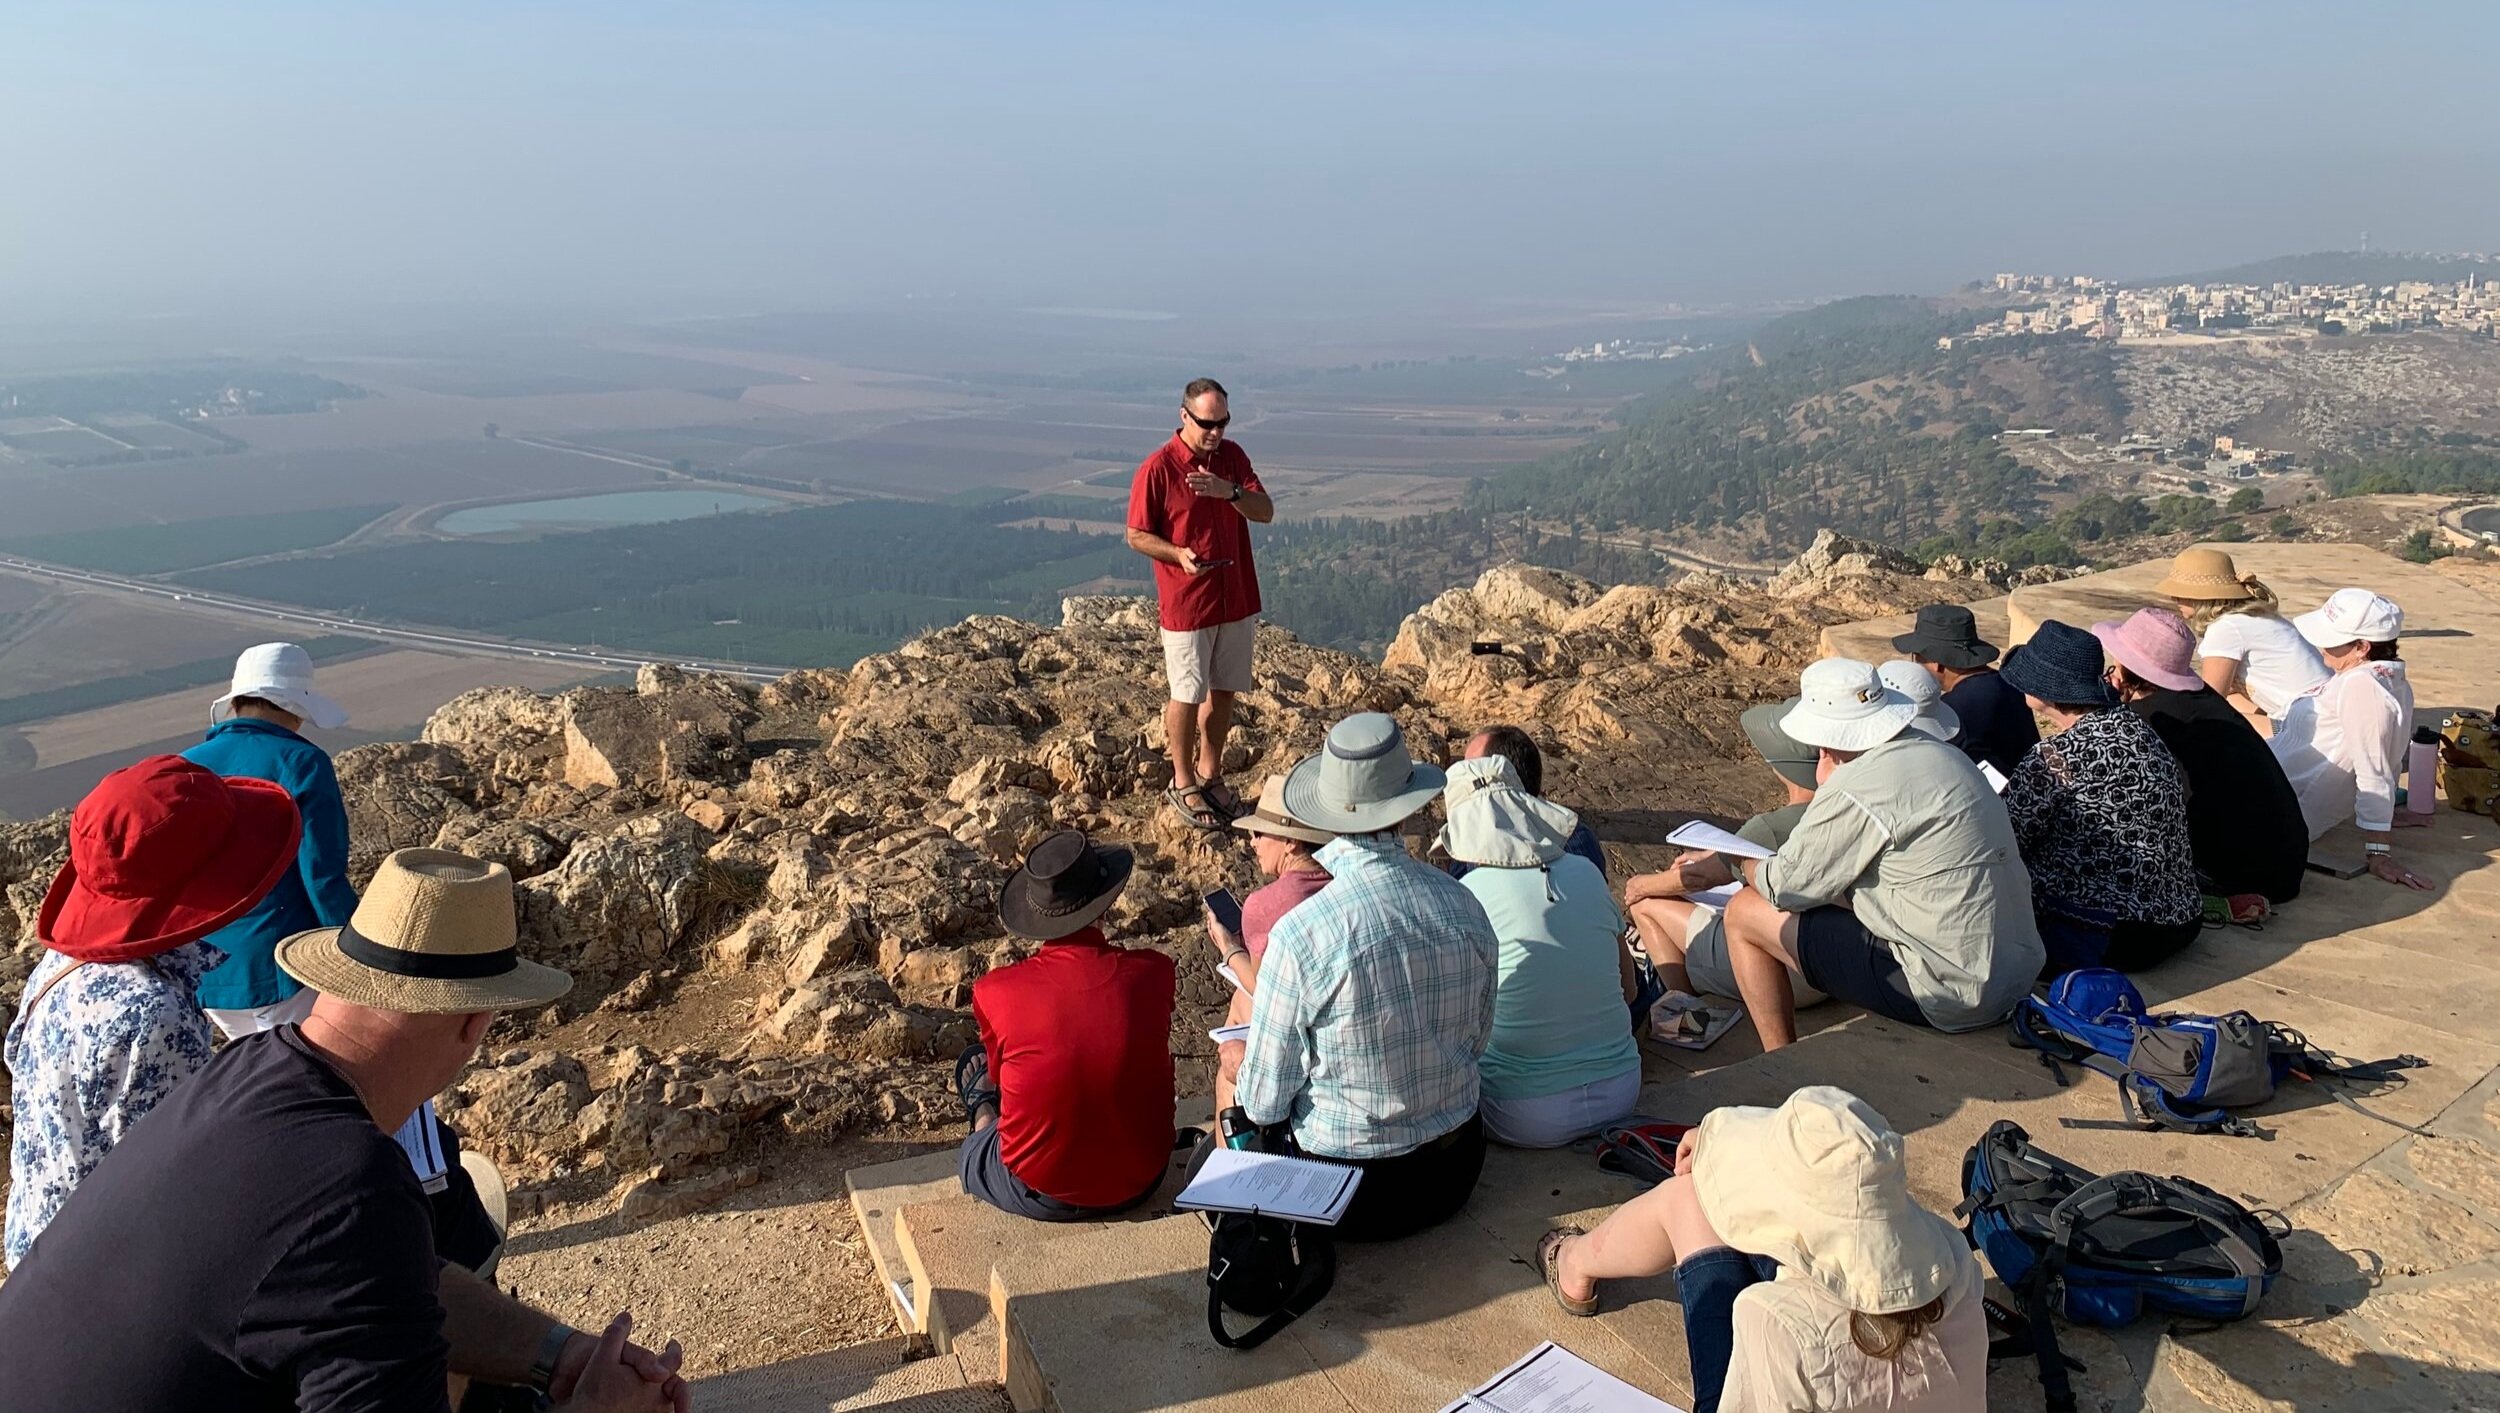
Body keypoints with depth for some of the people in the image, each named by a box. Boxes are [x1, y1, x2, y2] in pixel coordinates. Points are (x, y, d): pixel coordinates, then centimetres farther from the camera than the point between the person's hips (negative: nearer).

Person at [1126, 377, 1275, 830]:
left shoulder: (1233, 456, 3)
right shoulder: (1157, 469, -13)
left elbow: (1266, 512, -2)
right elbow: (1137, 535, -8)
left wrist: (1230, 491, -21)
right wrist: (1178, 554, -25)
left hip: (1237, 598, 5)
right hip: (1186, 603, -5)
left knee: (1223, 690, 14)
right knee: (1188, 695, 3)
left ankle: (1211, 774, 29)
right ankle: (1183, 783, 19)